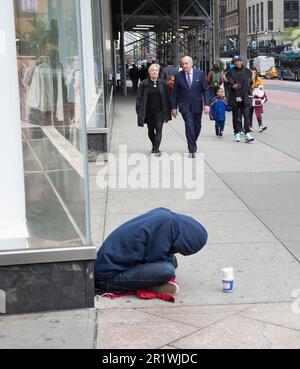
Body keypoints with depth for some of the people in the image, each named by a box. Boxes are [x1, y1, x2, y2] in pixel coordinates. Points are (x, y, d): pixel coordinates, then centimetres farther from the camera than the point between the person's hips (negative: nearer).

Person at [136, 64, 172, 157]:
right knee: (151, 130, 12)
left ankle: (156, 149, -10)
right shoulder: (144, 84, -1)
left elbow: (167, 97, 6)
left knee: (159, 130, -10)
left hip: (159, 111, -1)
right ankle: (154, 146, 33)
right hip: (148, 111, 1)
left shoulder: (163, 83, 2)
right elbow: (139, 98, 0)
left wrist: (167, 110, 2)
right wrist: (139, 111, -7)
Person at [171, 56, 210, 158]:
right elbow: (175, 92, 4)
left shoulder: (200, 74, 0)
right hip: (185, 106, -2)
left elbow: (205, 90, 0)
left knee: (197, 127, 11)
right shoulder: (178, 76, 0)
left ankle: (192, 144, 35)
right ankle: (192, 150, -9)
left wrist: (206, 104, -9)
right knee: (189, 126, -13)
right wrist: (174, 107, 1)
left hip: (197, 105, 2)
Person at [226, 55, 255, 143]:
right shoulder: (231, 72, 3)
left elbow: (250, 83, 13)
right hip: (234, 97, 0)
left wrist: (249, 93, 4)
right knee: (235, 116, 8)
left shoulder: (247, 71, 8)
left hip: (245, 97, 0)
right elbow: (229, 83, -4)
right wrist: (233, 86, -25)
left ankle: (247, 134, -14)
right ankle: (237, 134, 18)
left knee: (246, 115, -10)